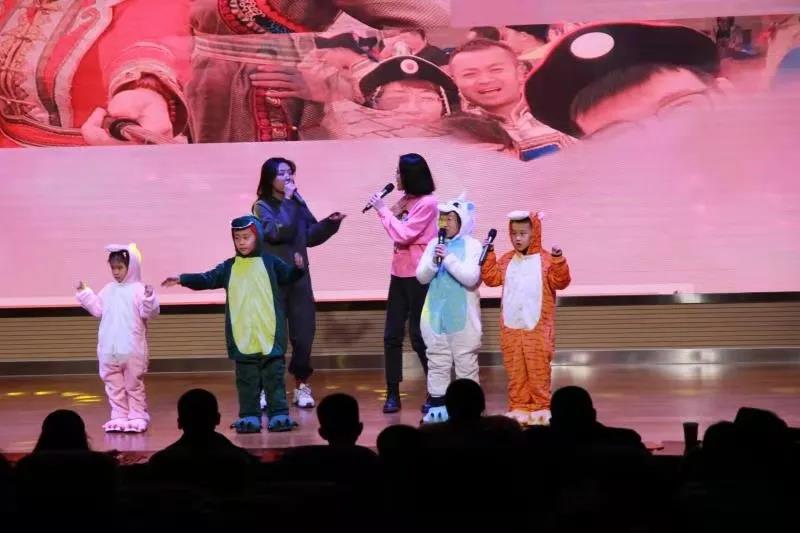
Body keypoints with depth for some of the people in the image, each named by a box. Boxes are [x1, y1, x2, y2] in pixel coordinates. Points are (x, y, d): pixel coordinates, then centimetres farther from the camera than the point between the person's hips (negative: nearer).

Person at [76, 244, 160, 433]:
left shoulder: (138, 289, -10)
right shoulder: (108, 290, 10)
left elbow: (149, 313, -17)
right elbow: (98, 309, 18)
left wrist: (149, 299, -34)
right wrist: (85, 293, 17)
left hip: (132, 350, -6)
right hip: (109, 349, 6)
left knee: (133, 385, 4)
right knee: (114, 385, 11)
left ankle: (138, 416, 11)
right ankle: (119, 416, 18)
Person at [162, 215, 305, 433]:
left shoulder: (271, 263, 2)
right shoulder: (228, 268, 9)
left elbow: (289, 276, -4)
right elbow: (207, 280, 6)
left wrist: (298, 268, -26)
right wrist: (182, 279, -7)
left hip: (270, 336, -2)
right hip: (241, 339, 2)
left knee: (274, 376, 3)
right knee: (246, 379, 7)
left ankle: (279, 415, 7)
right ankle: (249, 416, 13)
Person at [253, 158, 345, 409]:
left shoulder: (297, 203, 10)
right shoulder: (262, 206, -5)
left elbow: (310, 236, 14)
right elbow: (278, 232, -21)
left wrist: (329, 223, -1)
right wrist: (287, 201, -18)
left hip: (299, 276, 5)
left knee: (304, 332, 4)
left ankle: (301, 385, 14)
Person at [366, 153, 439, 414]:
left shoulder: (427, 202, -13)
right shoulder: (406, 200, 12)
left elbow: (403, 235, -20)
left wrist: (383, 210, -14)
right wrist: (385, 210, 4)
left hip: (419, 276, -8)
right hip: (400, 273, 8)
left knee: (419, 335, -3)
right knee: (391, 335, 5)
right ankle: (392, 394, 10)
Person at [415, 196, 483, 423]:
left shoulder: (472, 245, -6)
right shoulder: (433, 244, 6)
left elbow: (471, 278, -17)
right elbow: (421, 277, 4)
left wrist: (449, 258, -21)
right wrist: (433, 262, -15)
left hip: (462, 317, -4)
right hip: (436, 315, 4)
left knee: (466, 362, 2)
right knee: (437, 362, 8)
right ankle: (437, 405, 15)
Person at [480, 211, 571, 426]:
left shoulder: (545, 260, -6)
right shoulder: (506, 260, 9)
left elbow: (560, 282, -14)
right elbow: (491, 278, 4)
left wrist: (559, 260, -28)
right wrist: (488, 254, -2)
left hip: (537, 328, -4)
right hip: (511, 327, 4)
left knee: (538, 369, 2)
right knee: (515, 370, 8)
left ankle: (541, 407, 9)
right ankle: (518, 407, 14)